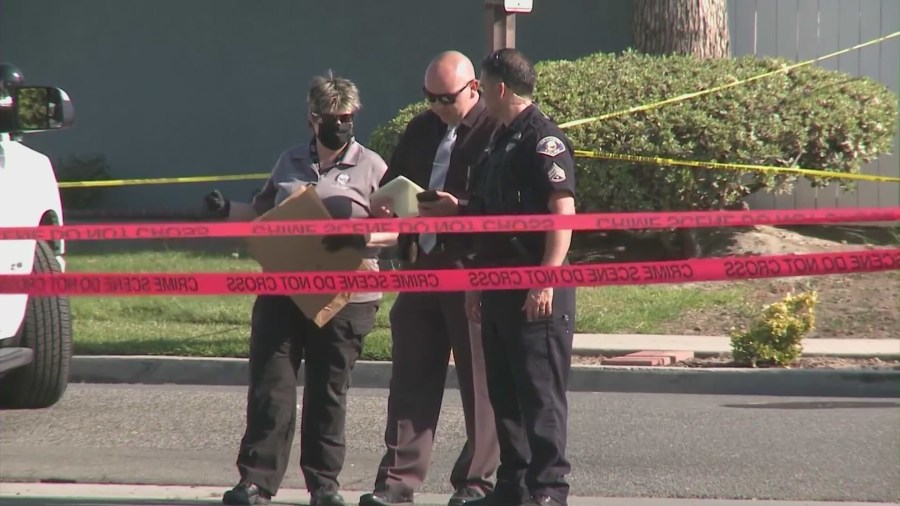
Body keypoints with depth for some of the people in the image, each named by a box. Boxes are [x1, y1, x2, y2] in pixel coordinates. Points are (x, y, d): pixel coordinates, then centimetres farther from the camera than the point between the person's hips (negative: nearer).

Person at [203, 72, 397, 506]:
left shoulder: (371, 168, 2)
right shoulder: (290, 162, 14)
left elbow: (395, 230, -1)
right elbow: (263, 212, 24)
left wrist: (361, 238, -19)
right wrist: (228, 211, 5)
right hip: (281, 292, 3)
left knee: (328, 391, 4)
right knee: (270, 386, -2)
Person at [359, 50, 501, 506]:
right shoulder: (420, 131, 16)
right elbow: (389, 188, 23)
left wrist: (457, 210, -24)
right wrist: (393, 206, 2)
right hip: (423, 265, 7)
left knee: (478, 381, 1)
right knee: (411, 375, 6)